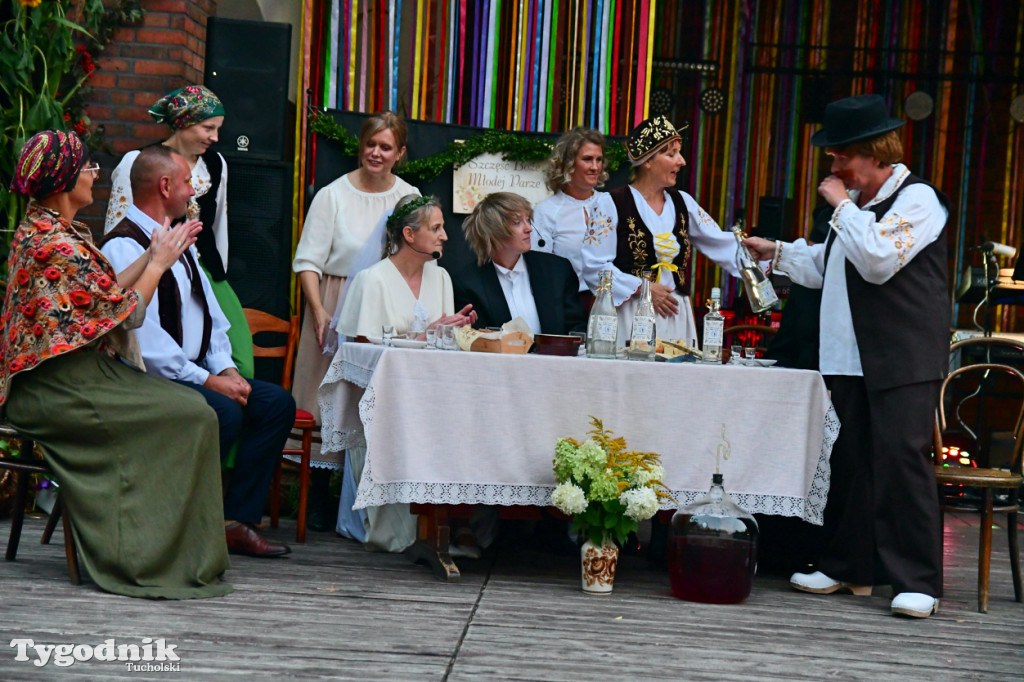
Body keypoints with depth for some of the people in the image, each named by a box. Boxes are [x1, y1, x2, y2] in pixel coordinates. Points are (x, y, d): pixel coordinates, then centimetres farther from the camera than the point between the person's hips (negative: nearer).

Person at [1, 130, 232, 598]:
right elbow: (128, 310, -13)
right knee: (193, 416, -12)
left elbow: (105, 294, 16)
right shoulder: (58, 243, -17)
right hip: (62, 389, -10)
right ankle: (155, 559, -5)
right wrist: (159, 263, 1)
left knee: (191, 406, 2)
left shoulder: (40, 230, 15)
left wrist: (152, 256, 13)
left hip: (63, 380, 10)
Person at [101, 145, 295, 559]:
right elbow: (145, 336, -22)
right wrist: (208, 380, -20)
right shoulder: (124, 247, -14)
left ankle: (236, 522, -3)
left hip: (193, 373, 10)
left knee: (276, 402, -4)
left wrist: (226, 368, 1)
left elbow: (210, 312, 18)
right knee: (224, 412, -31)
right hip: (151, 381, -9)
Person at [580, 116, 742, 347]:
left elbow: (723, 247, 9)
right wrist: (642, 289, -13)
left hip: (676, 317, 5)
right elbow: (594, 267, -9)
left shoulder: (682, 203, 13)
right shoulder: (611, 203, -4)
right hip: (631, 317, -5)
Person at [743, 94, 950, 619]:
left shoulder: (917, 198, -9)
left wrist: (842, 206, -14)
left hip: (905, 361, -8)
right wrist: (777, 252, 23)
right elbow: (828, 267, 29)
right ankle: (848, 568, 21)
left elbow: (878, 261, -23)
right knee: (850, 460, 11)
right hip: (852, 356, 8)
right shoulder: (859, 201, 17)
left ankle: (917, 581, -5)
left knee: (902, 458, -11)